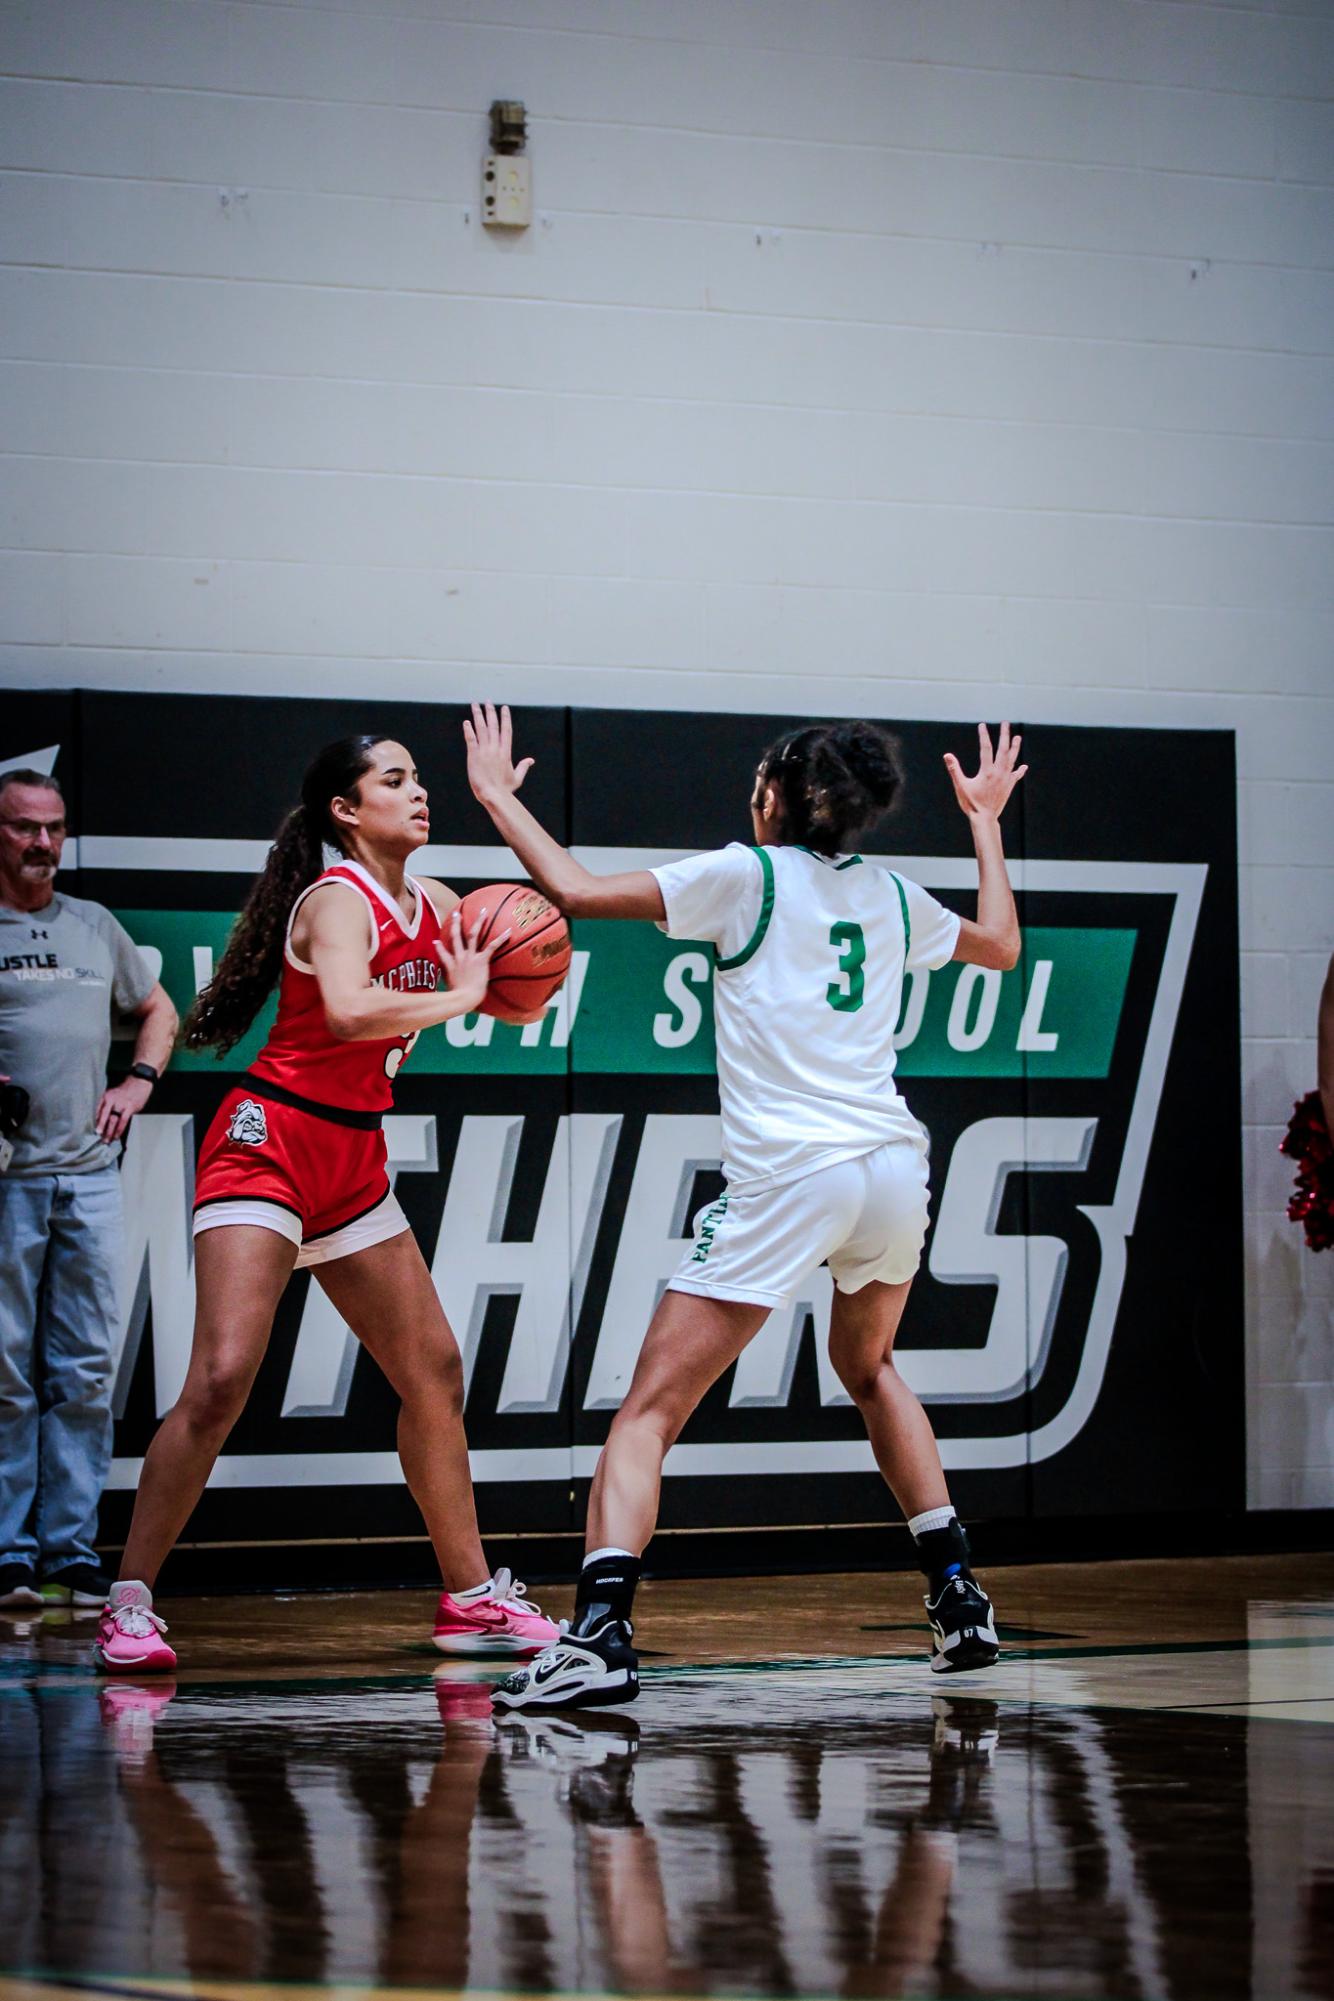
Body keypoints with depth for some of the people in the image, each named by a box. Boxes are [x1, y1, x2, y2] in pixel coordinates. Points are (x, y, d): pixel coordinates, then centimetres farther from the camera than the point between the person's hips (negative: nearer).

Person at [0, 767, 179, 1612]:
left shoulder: (95, 927, 16)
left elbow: (158, 1010, 30)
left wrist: (139, 1083, 12)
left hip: (91, 1176, 4)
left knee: (85, 1375, 3)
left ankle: (73, 1554, 7)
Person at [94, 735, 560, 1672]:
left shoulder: (435, 905, 10)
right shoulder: (338, 899, -14)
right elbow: (347, 1010, -34)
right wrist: (455, 998, -22)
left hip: (355, 1162, 9)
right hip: (271, 1140, -9)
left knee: (434, 1372, 12)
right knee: (222, 1379, -17)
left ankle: (471, 1596, 23)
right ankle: (129, 1606, -11)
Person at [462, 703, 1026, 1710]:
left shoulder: (745, 876, -1)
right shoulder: (891, 895, 14)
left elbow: (576, 889, -5)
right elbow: (1002, 944, 34)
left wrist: (499, 795, 10)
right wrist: (986, 823, 46)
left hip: (787, 1175, -6)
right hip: (892, 1165, 6)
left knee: (652, 1409, -5)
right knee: (868, 1366, 32)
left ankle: (600, 1636, -22)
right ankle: (960, 1600, 28)